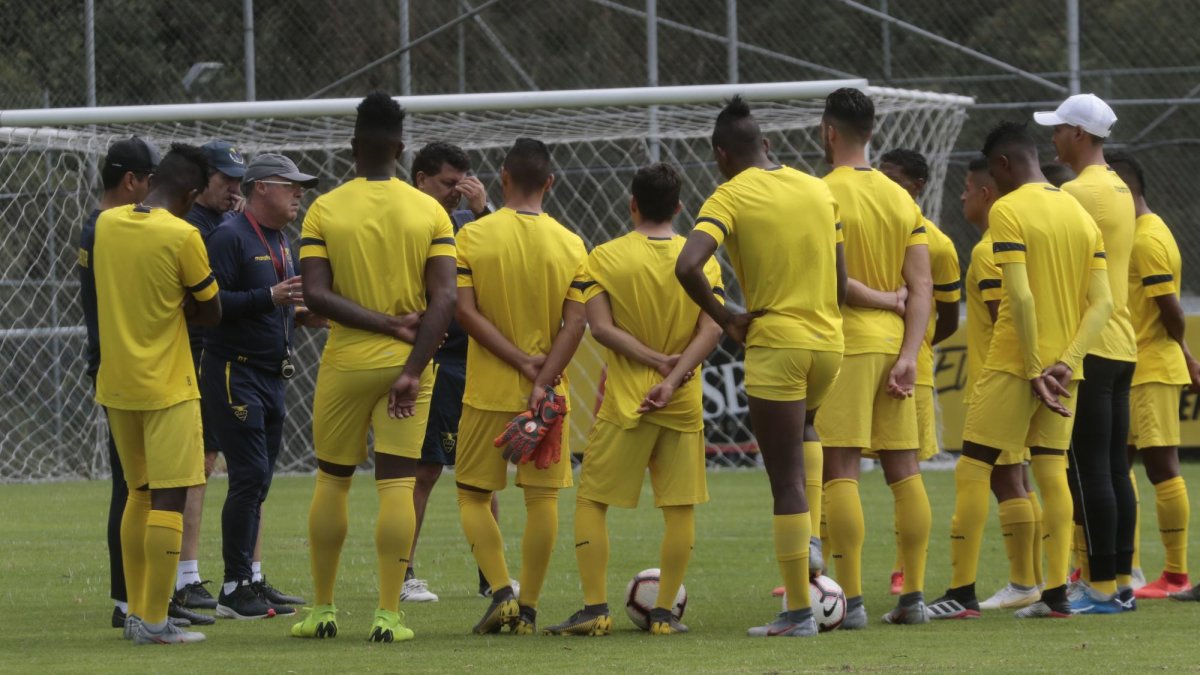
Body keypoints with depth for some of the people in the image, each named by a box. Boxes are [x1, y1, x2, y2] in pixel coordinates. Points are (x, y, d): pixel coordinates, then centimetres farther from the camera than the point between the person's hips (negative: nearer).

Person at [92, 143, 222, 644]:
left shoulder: (106, 223, 3)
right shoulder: (182, 236, -14)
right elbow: (211, 314, -5)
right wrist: (177, 308, 6)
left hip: (116, 384, 6)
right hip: (167, 387, -6)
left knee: (139, 493, 17)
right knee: (169, 498, -4)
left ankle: (136, 613, 20)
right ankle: (154, 622, -8)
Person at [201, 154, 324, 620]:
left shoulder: (280, 242, 18)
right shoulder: (230, 238, -11)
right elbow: (212, 303, -20)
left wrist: (302, 315, 8)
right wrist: (270, 299, -25)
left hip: (272, 376, 9)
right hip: (234, 372, -9)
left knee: (256, 483, 10)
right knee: (250, 476, -13)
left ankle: (250, 582, 14)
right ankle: (235, 589, -10)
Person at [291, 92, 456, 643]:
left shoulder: (325, 210, -3)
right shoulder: (430, 211, -2)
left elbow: (316, 294, -12)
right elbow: (443, 299, -10)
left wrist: (389, 324, -11)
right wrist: (413, 369, -13)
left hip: (345, 364, 0)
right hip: (407, 365, 0)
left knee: (331, 482, 12)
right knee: (397, 485, 0)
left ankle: (322, 610, 16)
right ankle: (388, 614, -5)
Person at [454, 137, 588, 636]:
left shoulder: (473, 236, -5)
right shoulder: (570, 244, 0)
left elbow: (465, 311, -11)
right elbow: (575, 323, -7)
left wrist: (520, 361, -10)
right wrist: (542, 379, -10)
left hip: (487, 390, -1)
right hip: (547, 391, 1)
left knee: (472, 494, 10)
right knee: (542, 497, 5)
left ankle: (501, 591, -5)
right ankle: (528, 608, 3)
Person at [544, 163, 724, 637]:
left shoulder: (605, 257, -4)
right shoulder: (703, 259, 2)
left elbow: (601, 326, -13)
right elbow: (711, 330, -8)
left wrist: (656, 361, -10)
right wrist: (673, 378, -14)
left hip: (624, 402, -2)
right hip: (684, 403, 2)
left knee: (591, 501, 6)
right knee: (680, 508, 6)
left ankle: (595, 609, -2)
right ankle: (664, 612, 4)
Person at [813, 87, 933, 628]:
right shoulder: (901, 199, 10)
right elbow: (922, 287, 4)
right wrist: (908, 355, 0)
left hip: (842, 345, -6)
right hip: (893, 343, 6)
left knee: (840, 472, -5)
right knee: (904, 471, 9)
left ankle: (851, 600, -9)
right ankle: (913, 596, 9)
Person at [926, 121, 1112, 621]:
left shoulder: (1008, 210, -10)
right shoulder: (1079, 214, 11)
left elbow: (1020, 296, -20)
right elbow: (1102, 302, 4)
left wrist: (1033, 371, -16)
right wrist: (1064, 364, -4)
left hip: (1013, 364, -7)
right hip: (1063, 367, 7)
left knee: (972, 469, 0)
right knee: (1051, 471, 8)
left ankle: (961, 593, -2)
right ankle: (1056, 593, 2)